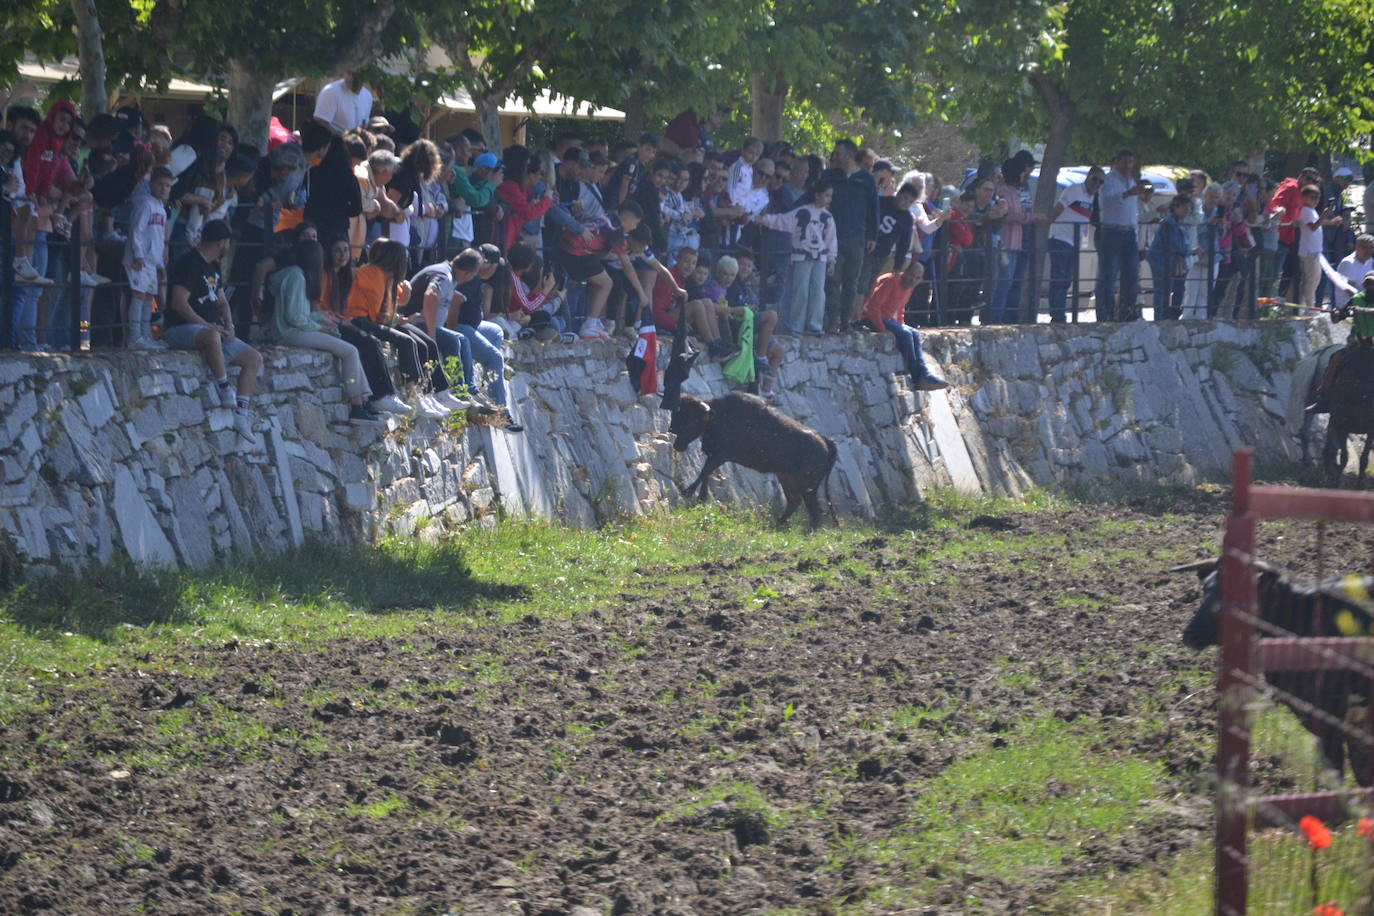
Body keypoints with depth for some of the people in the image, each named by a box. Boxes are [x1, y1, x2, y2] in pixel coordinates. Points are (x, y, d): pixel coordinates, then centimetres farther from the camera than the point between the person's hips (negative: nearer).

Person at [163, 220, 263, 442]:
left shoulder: (213, 266, 17)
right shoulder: (189, 263, -13)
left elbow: (221, 301, 21)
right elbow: (179, 303, -22)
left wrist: (228, 326, 1)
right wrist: (208, 326, -24)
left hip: (212, 330, 10)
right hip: (179, 330, -10)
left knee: (254, 359, 2)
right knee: (212, 337, -43)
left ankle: (240, 415, -4)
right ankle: (225, 391, -33)